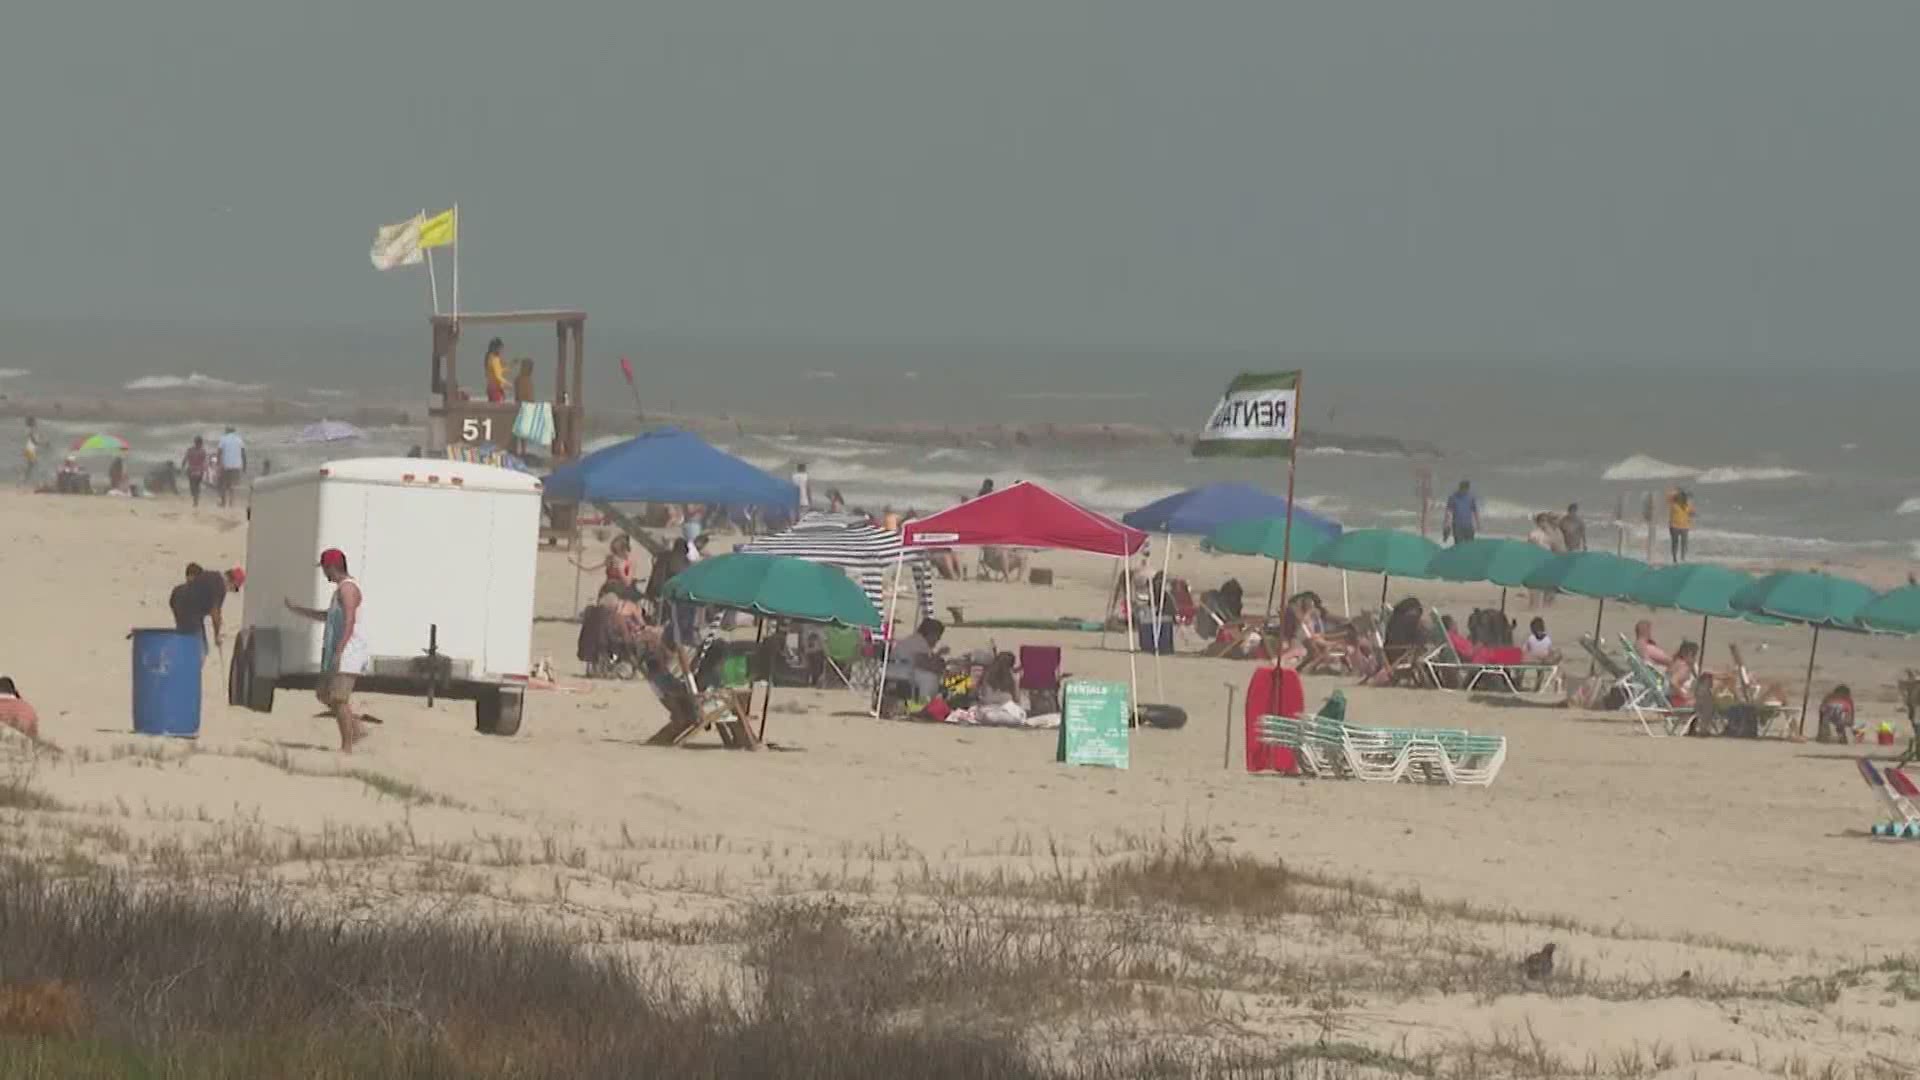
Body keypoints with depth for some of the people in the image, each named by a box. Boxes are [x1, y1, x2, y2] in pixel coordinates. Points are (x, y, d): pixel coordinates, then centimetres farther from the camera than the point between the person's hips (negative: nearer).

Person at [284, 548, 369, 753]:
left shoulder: (347, 588, -13)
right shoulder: (342, 588, 20)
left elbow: (349, 622, -23)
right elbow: (328, 616, 34)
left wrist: (338, 652, -28)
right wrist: (296, 609, 36)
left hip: (347, 653, -11)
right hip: (336, 654, 11)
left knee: (338, 698, -13)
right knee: (324, 695, 14)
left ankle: (347, 747, -11)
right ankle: (357, 729, 15)